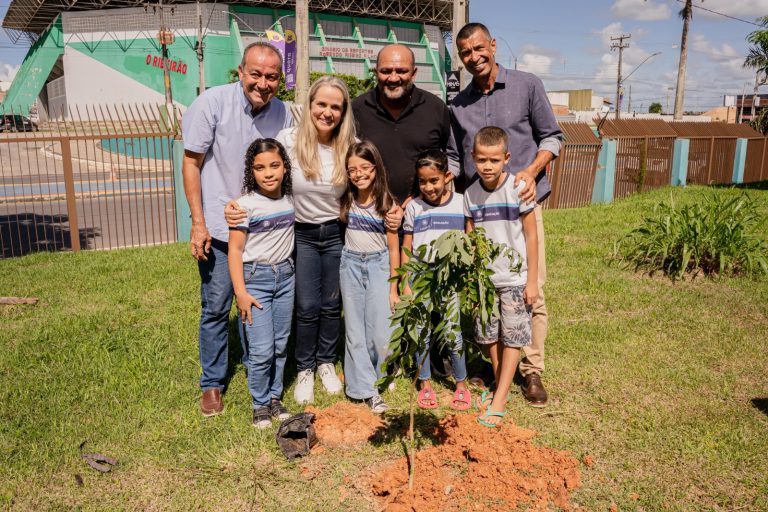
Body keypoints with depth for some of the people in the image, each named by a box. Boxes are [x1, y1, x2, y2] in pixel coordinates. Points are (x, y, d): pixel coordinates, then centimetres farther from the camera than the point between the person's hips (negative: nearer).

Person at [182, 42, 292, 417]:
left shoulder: (283, 114, -3)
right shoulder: (211, 104, -13)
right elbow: (191, 163, -8)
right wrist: (198, 223, -11)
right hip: (218, 227, -3)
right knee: (216, 307, 5)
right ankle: (212, 383, 23)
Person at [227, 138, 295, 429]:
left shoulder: (289, 200, 3)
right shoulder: (246, 204, -12)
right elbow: (235, 250, -11)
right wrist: (240, 292, -14)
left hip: (285, 276, 5)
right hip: (255, 277, -5)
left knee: (280, 345, 12)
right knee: (261, 350, -5)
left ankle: (275, 397, 29)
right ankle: (260, 404, 14)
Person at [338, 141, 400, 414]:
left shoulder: (386, 202, -8)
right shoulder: (346, 199, -1)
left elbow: (393, 248, -4)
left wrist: (393, 288, -4)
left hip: (378, 264, -2)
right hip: (351, 264, 3)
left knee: (380, 333, -5)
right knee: (355, 331, 2)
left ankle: (380, 378, 21)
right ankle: (367, 389, 10)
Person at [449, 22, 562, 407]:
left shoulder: (527, 86, 3)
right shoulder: (458, 105, 12)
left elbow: (551, 136, 5)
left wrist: (532, 171, -11)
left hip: (522, 204, -2)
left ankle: (531, 370, 11)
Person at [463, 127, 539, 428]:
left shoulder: (518, 188, -13)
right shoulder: (471, 193, -3)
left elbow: (530, 236, -8)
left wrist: (532, 280, -8)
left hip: (514, 278, -4)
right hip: (484, 278, 4)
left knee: (511, 338, 3)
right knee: (489, 336, 13)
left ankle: (499, 401, 10)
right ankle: (500, 386, 32)